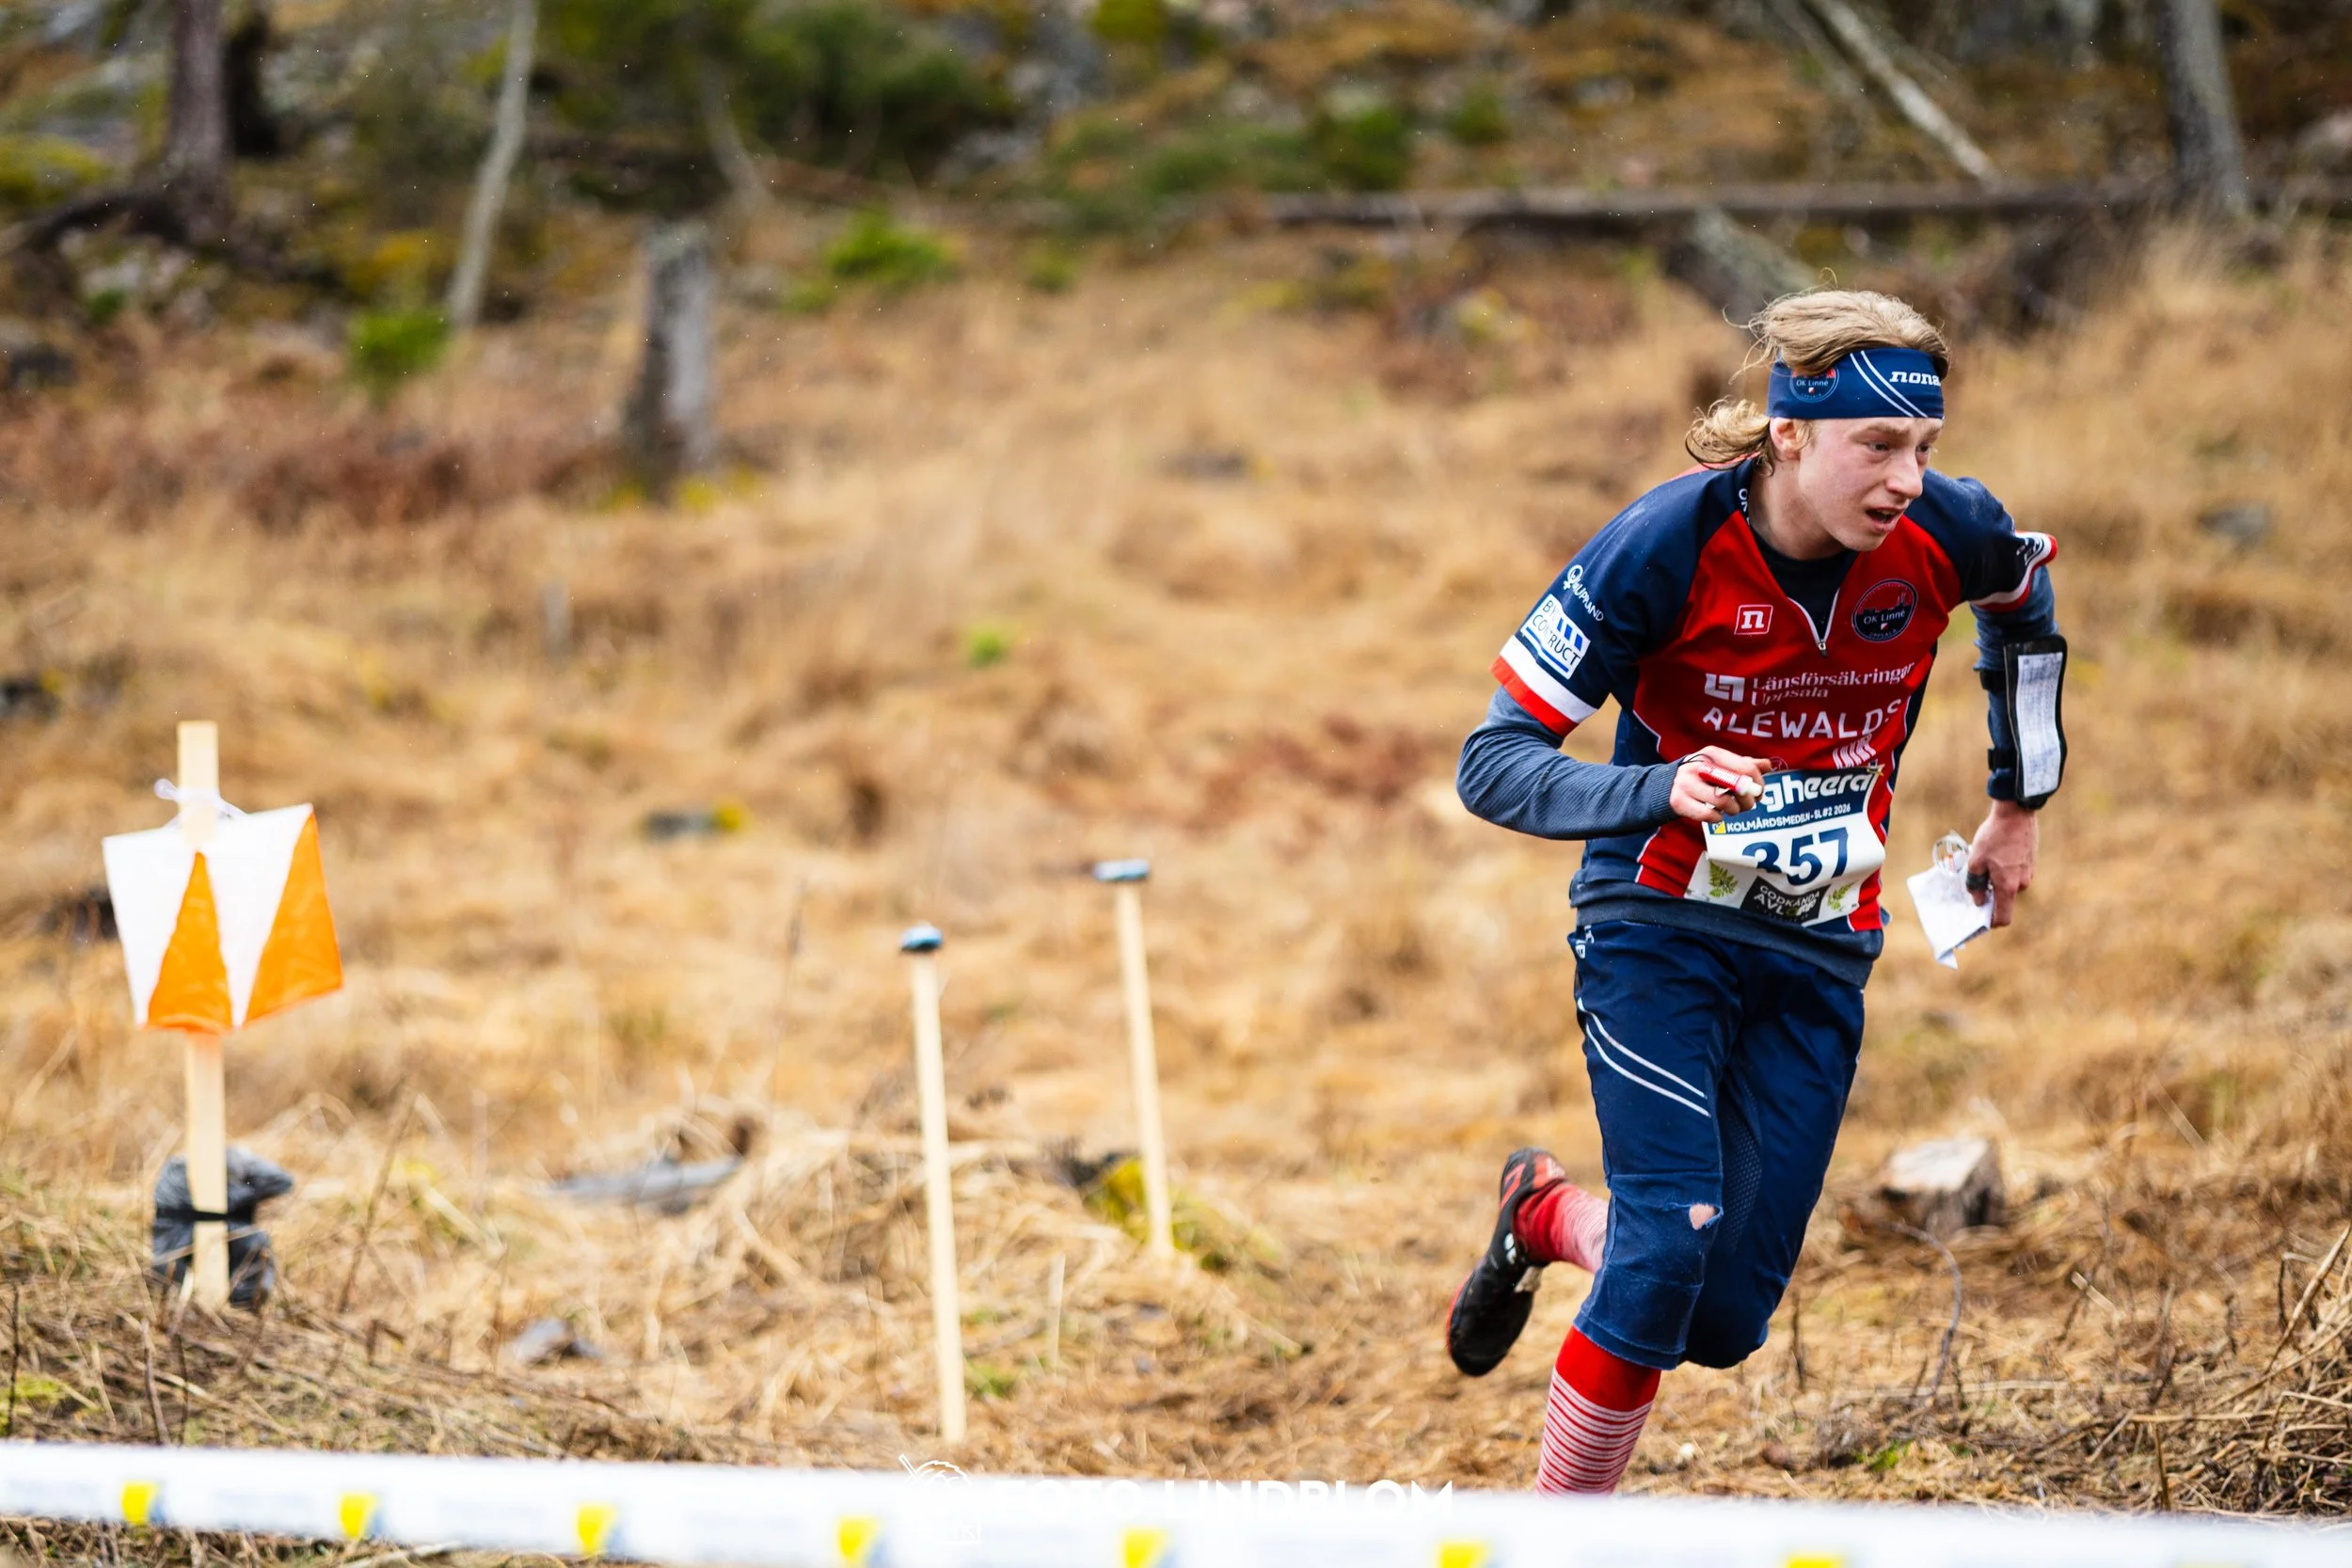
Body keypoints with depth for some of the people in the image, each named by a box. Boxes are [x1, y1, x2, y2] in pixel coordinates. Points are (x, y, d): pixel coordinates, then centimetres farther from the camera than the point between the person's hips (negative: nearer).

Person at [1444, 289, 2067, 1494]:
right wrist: (1664, 790, -37)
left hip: (1820, 952, 4)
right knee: (1672, 1248, -21)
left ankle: (1547, 1216, 29)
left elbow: (2029, 601, 15)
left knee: (1724, 1321, -2)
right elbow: (1492, 765, -20)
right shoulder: (1667, 544, -21)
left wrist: (2020, 802, 22)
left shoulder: (1944, 536, -12)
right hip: (1660, 931, -4)